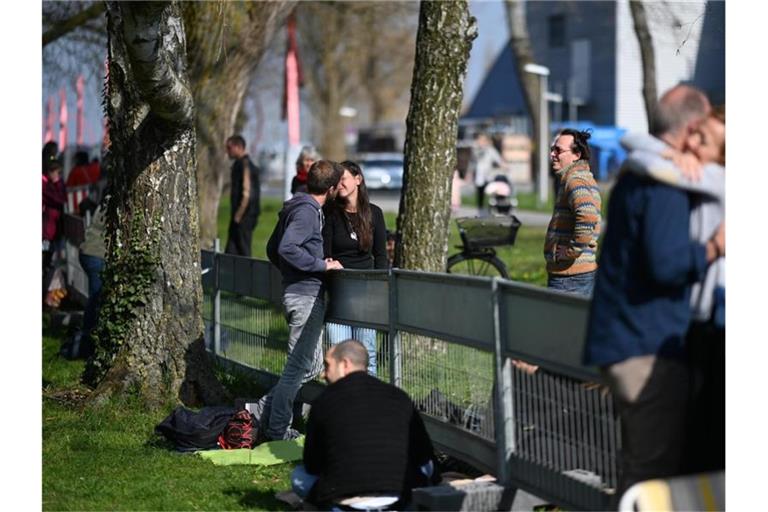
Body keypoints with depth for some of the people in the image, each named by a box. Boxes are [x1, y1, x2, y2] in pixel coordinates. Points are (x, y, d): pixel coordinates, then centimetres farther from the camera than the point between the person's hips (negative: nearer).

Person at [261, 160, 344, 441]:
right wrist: (322, 265, -19)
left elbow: (272, 249, 22)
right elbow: (286, 248, -27)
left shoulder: (296, 207, 16)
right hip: (306, 294, -10)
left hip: (297, 292, 10)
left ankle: (268, 418, 16)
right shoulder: (307, 211, -15)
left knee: (311, 363, 16)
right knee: (299, 366, -3)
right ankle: (276, 429, 3)